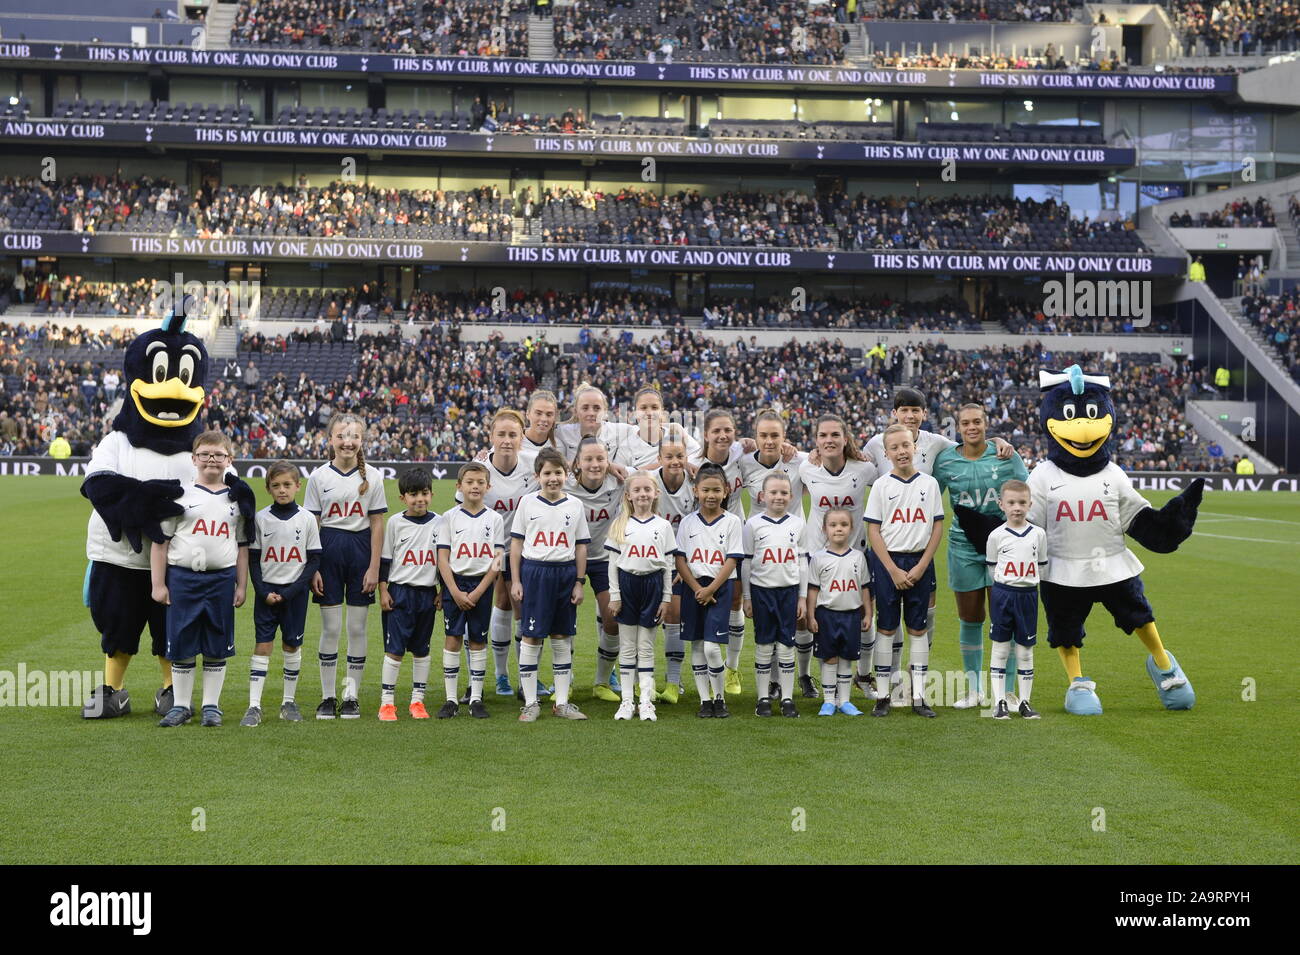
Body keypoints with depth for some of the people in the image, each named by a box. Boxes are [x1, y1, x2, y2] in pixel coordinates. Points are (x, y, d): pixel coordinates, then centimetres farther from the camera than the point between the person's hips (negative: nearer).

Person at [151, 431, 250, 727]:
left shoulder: (236, 498, 8)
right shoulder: (180, 494, 1)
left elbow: (242, 545, 12)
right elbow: (161, 541, 1)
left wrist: (241, 585, 7)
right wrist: (158, 584, -3)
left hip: (222, 578, 2)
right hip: (182, 577, -2)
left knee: (217, 647, 7)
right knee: (181, 644, 4)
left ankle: (211, 705, 17)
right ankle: (181, 706, 16)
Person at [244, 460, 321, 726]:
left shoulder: (307, 519, -1)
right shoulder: (261, 518, 0)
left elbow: (314, 560, -1)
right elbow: (253, 559, 3)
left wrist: (289, 593, -9)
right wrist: (263, 592, -9)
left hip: (294, 592, 0)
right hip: (266, 591, 0)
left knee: (292, 645, 6)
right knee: (262, 645, -4)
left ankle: (289, 702, 18)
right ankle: (254, 707, -4)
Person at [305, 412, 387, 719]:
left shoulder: (371, 477, 2)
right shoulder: (319, 477, 1)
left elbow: (377, 525, 2)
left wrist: (374, 567, -4)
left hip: (360, 551, 0)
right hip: (328, 553, 0)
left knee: (357, 629, 4)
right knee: (330, 629, 3)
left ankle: (351, 696, 13)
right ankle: (327, 697, 12)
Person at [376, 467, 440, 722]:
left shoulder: (438, 523, 4)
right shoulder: (395, 523, -1)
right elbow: (384, 559, 2)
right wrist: (383, 591, -3)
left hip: (427, 594, 2)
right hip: (399, 593, -2)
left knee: (421, 649, 9)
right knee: (394, 650, -4)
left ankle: (418, 701, 16)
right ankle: (387, 702, 1)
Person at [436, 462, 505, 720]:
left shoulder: (494, 519, 3)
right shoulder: (449, 518, 1)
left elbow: (497, 561, -1)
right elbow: (443, 559, -2)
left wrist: (477, 592, -10)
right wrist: (456, 592, -11)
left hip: (482, 585, 1)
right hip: (454, 584, -1)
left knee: (478, 641, 4)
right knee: (453, 639, -2)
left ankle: (476, 699, 10)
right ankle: (451, 699, 4)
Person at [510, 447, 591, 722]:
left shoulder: (575, 505, 6)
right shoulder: (527, 502, 2)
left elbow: (581, 547, 8)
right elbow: (516, 543, 3)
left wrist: (579, 583, 3)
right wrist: (515, 581, -2)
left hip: (565, 573, 2)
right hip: (534, 572, -2)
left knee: (562, 637, 7)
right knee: (532, 637, -1)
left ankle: (562, 703, 15)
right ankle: (530, 703, 7)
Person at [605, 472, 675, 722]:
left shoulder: (663, 526, 3)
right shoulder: (620, 525, 2)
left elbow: (668, 565, 5)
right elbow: (613, 563, 2)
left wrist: (666, 598, 1)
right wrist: (614, 596, -3)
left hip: (653, 585, 0)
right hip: (627, 584, 0)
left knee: (646, 648, 3)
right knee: (627, 647, 5)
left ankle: (646, 702, 6)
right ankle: (627, 701, 10)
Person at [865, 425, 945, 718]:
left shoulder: (929, 483, 5)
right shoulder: (881, 485, 1)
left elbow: (937, 527, 4)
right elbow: (873, 531, -2)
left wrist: (921, 567, -6)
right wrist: (893, 570, -10)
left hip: (920, 562, 1)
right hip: (887, 562, -1)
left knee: (918, 629, 4)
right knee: (886, 628, 2)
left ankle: (918, 697, 9)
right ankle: (882, 696, 8)